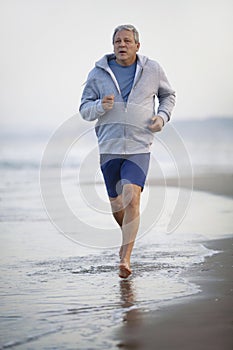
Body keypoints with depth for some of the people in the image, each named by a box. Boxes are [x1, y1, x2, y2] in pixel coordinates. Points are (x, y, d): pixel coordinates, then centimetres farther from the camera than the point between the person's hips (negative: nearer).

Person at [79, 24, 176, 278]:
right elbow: (84, 109, 4)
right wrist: (100, 106, -18)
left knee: (131, 200, -19)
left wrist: (162, 116, 0)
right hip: (108, 147, 2)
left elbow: (168, 95, 19)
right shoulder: (98, 73, 1)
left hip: (139, 148, -2)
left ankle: (125, 259, -16)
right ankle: (129, 237, 45)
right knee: (116, 204, 14)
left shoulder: (152, 69, 2)